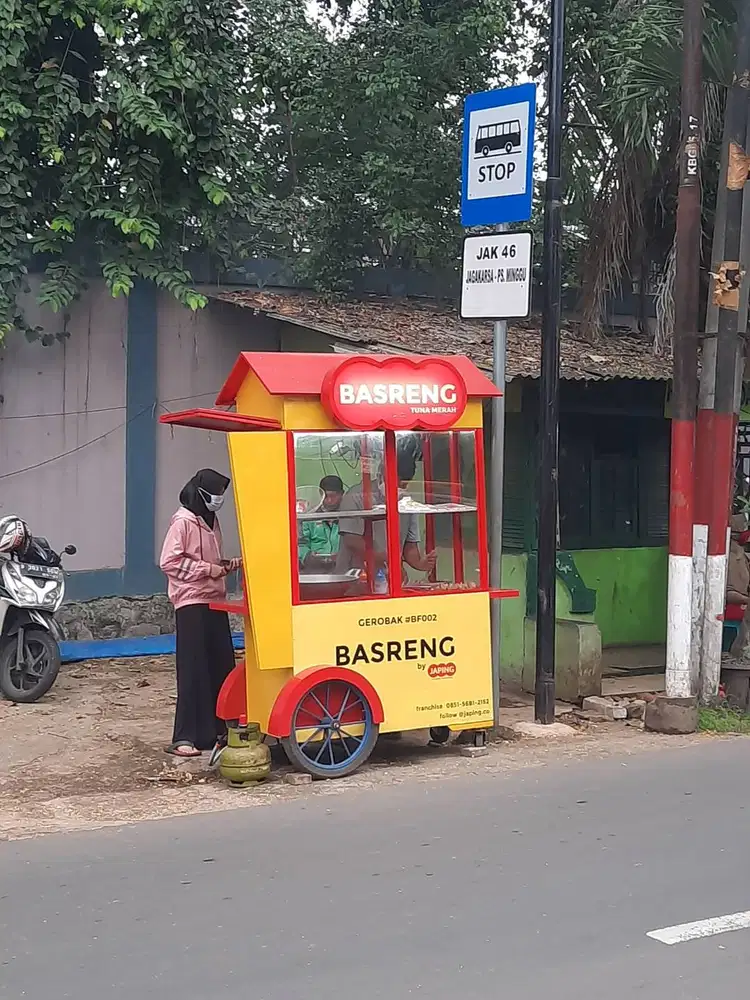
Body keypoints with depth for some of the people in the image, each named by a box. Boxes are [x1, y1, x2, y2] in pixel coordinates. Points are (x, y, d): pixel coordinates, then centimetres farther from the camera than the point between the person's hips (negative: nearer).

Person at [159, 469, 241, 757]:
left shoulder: (211, 521, 16)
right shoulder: (182, 521, -9)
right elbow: (169, 561, -16)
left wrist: (236, 564, 6)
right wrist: (206, 569, -16)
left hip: (215, 602, 8)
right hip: (192, 603, -8)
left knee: (221, 667, 7)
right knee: (193, 670, -9)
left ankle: (217, 729, 16)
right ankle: (183, 738, -6)